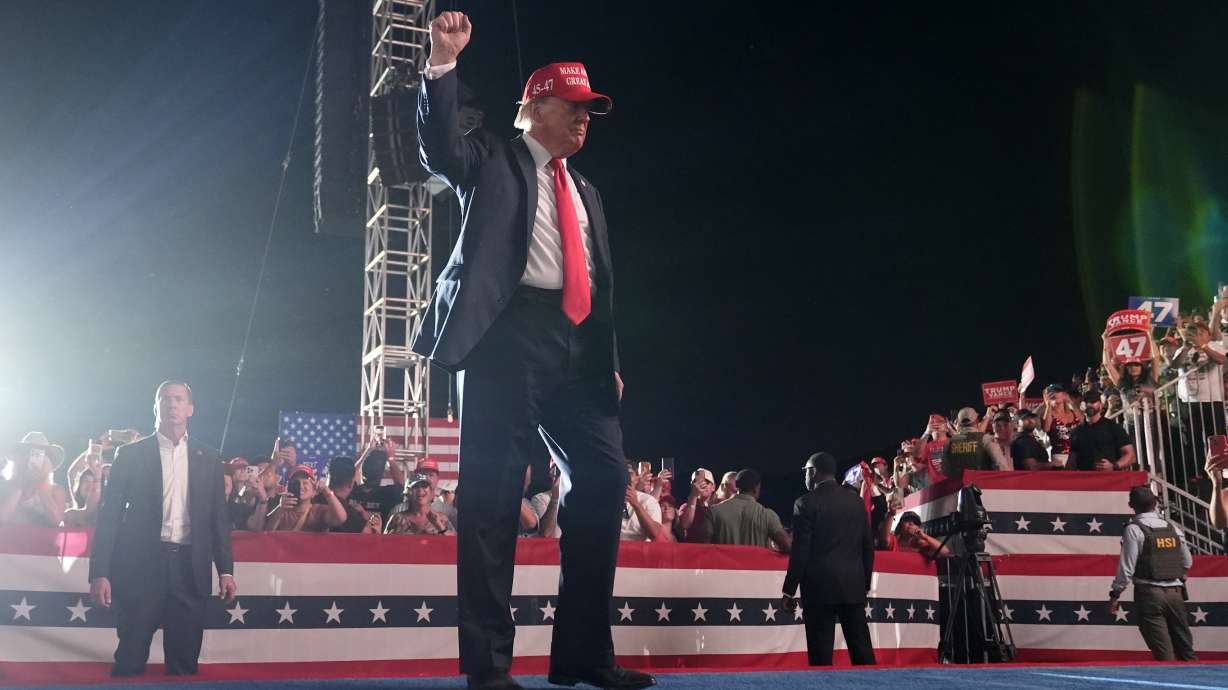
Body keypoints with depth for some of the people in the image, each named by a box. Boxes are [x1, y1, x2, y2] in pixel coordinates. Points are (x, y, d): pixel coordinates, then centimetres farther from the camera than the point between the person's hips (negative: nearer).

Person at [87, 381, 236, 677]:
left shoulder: (208, 458, 11)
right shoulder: (131, 454, 4)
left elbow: (218, 517, 11)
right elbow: (109, 514, 0)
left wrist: (226, 570, 3)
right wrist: (99, 572, -8)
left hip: (189, 567, 2)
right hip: (141, 565, -2)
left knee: (185, 661, 5)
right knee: (130, 659, 2)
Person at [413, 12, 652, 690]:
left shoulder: (585, 190, 27)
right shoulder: (493, 159, 12)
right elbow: (439, 149, -9)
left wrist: (610, 361, 16)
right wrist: (443, 63, -19)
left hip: (577, 346, 6)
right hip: (508, 333, -6)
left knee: (603, 478, -2)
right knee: (492, 492, -7)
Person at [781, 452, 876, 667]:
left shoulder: (807, 503, -6)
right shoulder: (856, 501, 10)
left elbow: (800, 551, -9)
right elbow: (868, 546, 12)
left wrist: (789, 591, -3)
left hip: (820, 586, -5)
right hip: (854, 586, 5)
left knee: (821, 655, -2)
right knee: (862, 651, 8)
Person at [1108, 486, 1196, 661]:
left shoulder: (1134, 530, -8)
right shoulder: (1173, 528, 7)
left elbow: (1127, 566, -11)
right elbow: (1187, 562, 15)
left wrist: (1115, 594, -4)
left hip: (1149, 594, -4)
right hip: (1175, 593, 5)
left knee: (1163, 653, -1)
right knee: (1186, 649, 12)